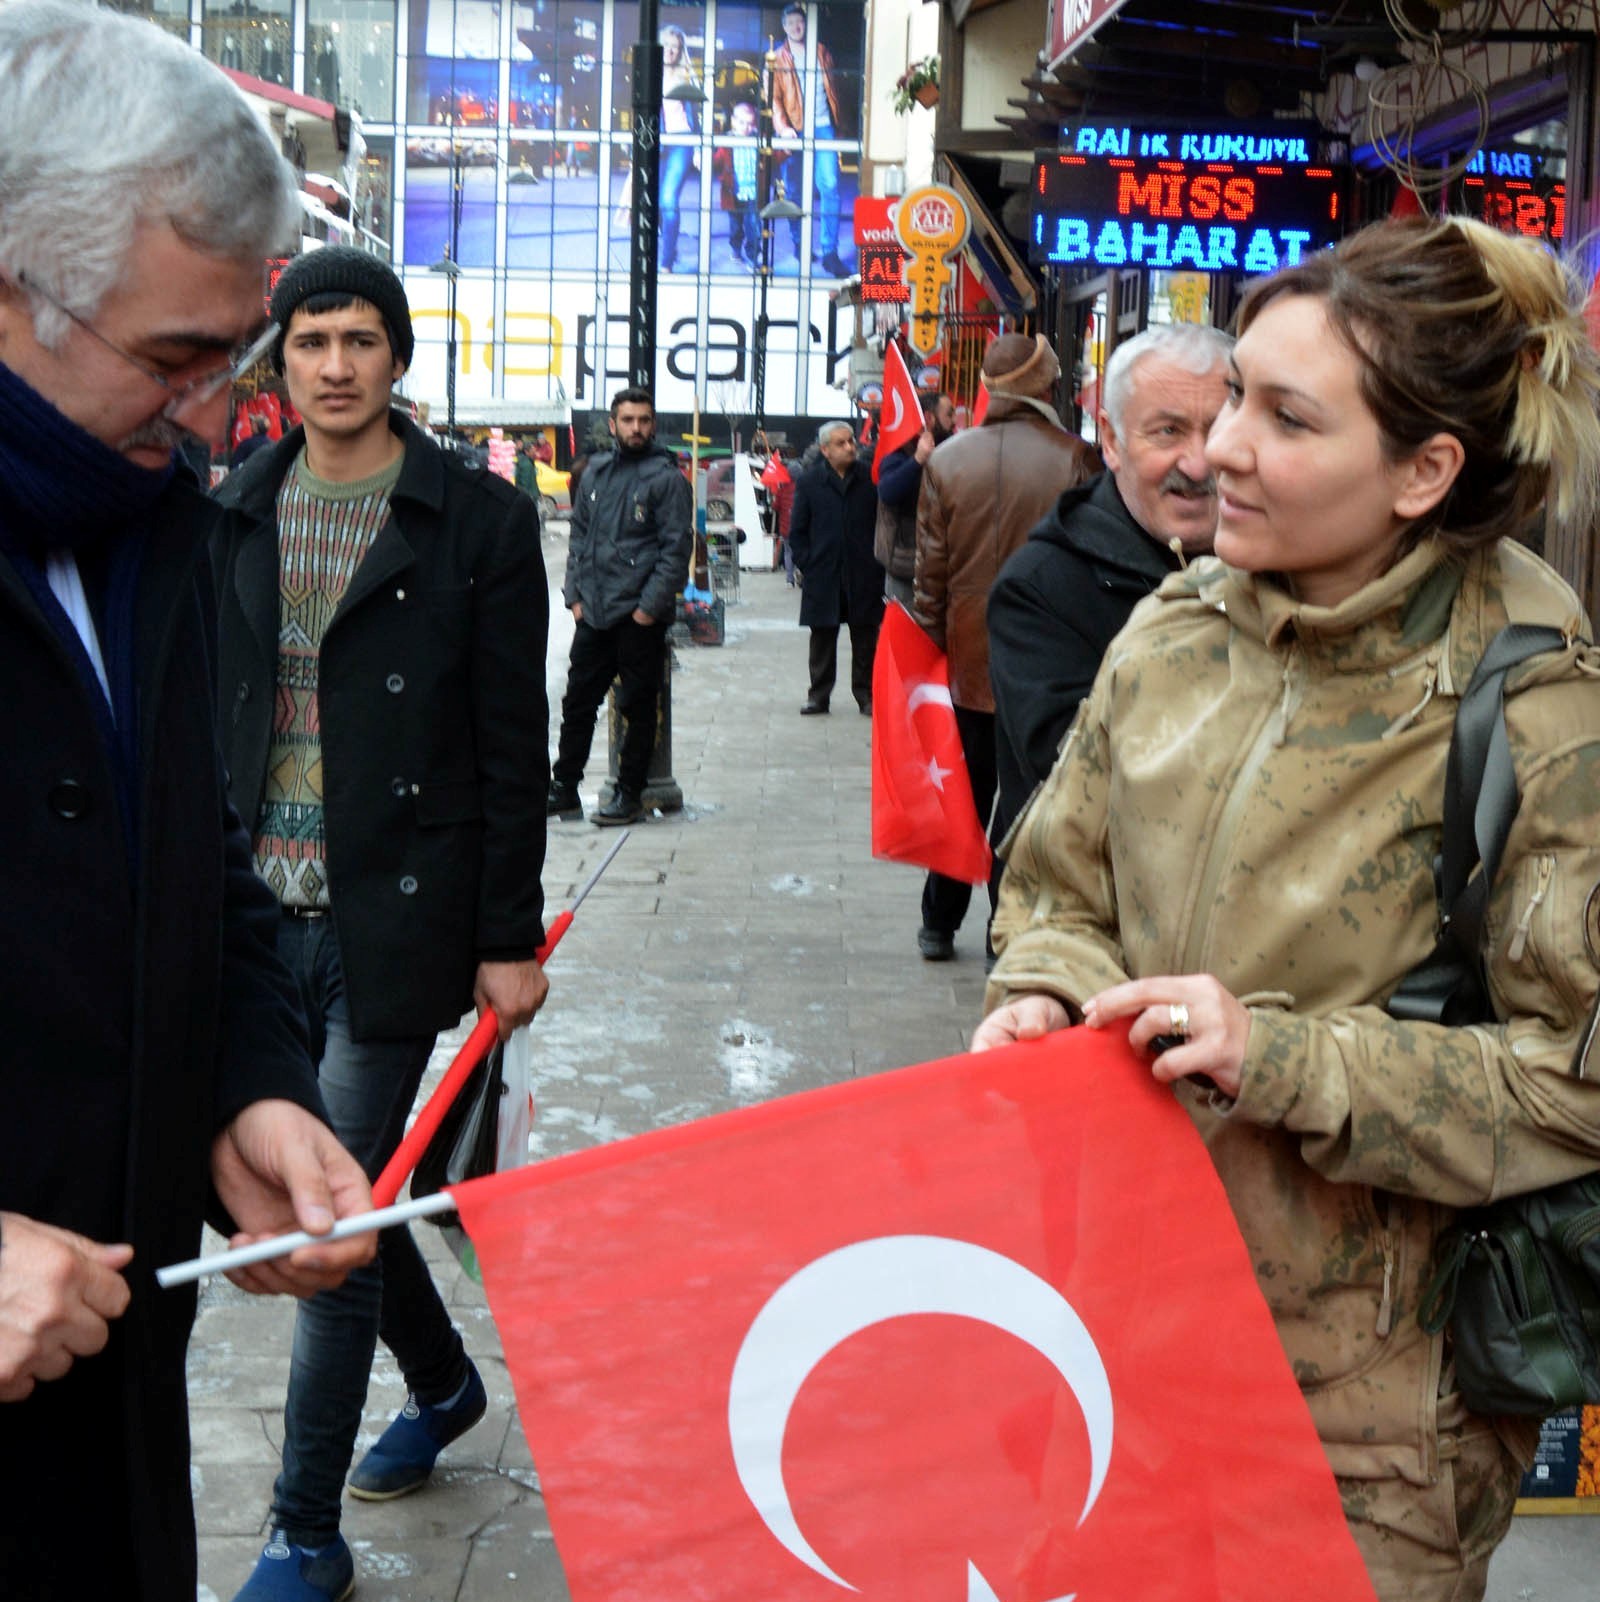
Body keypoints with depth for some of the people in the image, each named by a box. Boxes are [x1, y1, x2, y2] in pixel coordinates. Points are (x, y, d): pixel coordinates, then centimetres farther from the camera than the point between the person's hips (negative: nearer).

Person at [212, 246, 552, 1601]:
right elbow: (209, 716, 13)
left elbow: (514, 747, -4)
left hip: (392, 921, -5)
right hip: (260, 912, 5)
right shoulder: (237, 516, 9)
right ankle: (444, 1383, 43)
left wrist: (509, 938, -6)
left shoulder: (478, 519, -4)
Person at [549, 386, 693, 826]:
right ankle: (564, 789, 18)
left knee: (638, 706, 3)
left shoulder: (667, 478, -5)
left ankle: (630, 795, 11)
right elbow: (579, 535, 17)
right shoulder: (596, 471, 12)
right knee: (578, 700, 9)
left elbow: (677, 548, -8)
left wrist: (650, 606, -13)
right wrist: (575, 594, 7)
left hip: (640, 615, -5)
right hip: (594, 611, 6)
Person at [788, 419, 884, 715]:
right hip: (823, 576, 0)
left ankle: (866, 694, 14)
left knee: (865, 637, 5)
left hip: (863, 576, 0)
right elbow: (797, 531, 4)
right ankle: (819, 695, 14)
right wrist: (807, 565, -2)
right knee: (822, 638, 6)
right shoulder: (809, 481, 2)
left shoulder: (869, 479, 1)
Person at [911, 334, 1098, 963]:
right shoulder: (1078, 461, -11)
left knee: (964, 794, 16)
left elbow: (930, 573, 0)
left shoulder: (948, 460, -4)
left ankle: (939, 925, 24)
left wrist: (933, 645, 8)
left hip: (967, 661, 2)